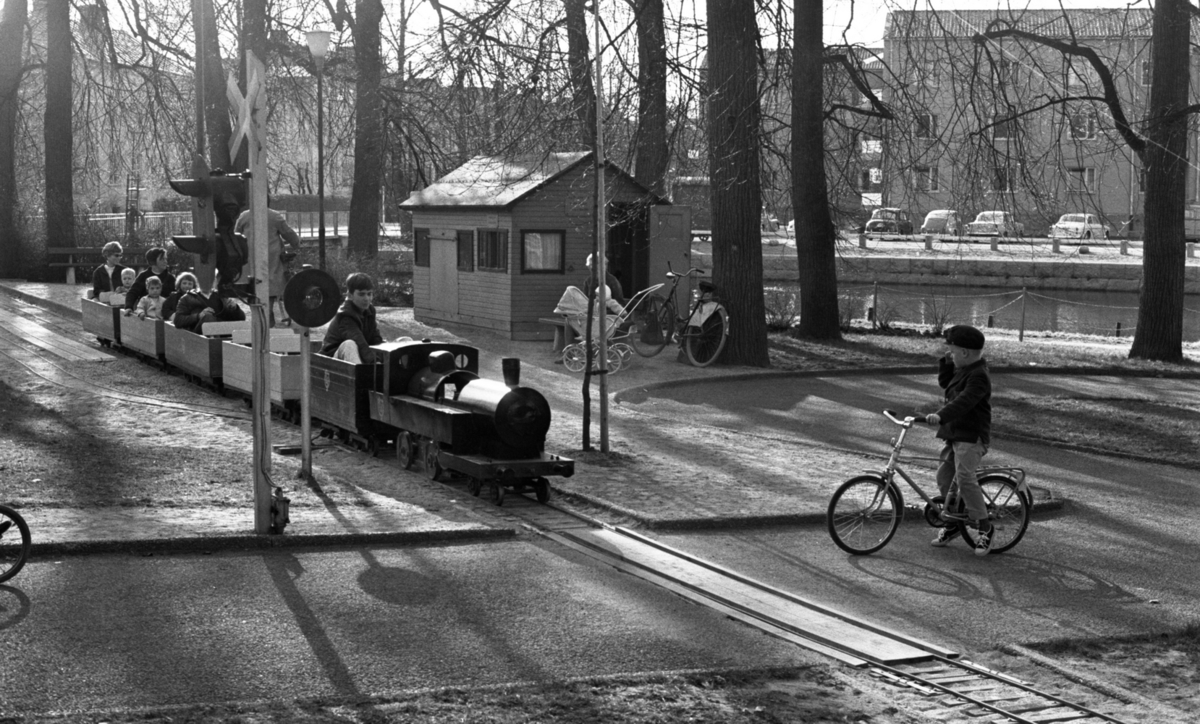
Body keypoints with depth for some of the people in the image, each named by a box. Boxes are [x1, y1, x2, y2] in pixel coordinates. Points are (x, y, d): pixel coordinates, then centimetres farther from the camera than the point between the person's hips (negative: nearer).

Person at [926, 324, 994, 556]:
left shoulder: (978, 376, -17)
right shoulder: (962, 370, 14)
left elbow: (963, 402, -30)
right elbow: (944, 382, 23)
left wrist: (941, 416, -42)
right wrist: (947, 362, 8)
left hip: (971, 435, -10)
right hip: (954, 433, 10)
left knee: (965, 478, -20)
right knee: (944, 475, 9)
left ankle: (983, 528, -12)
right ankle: (953, 522, 24)